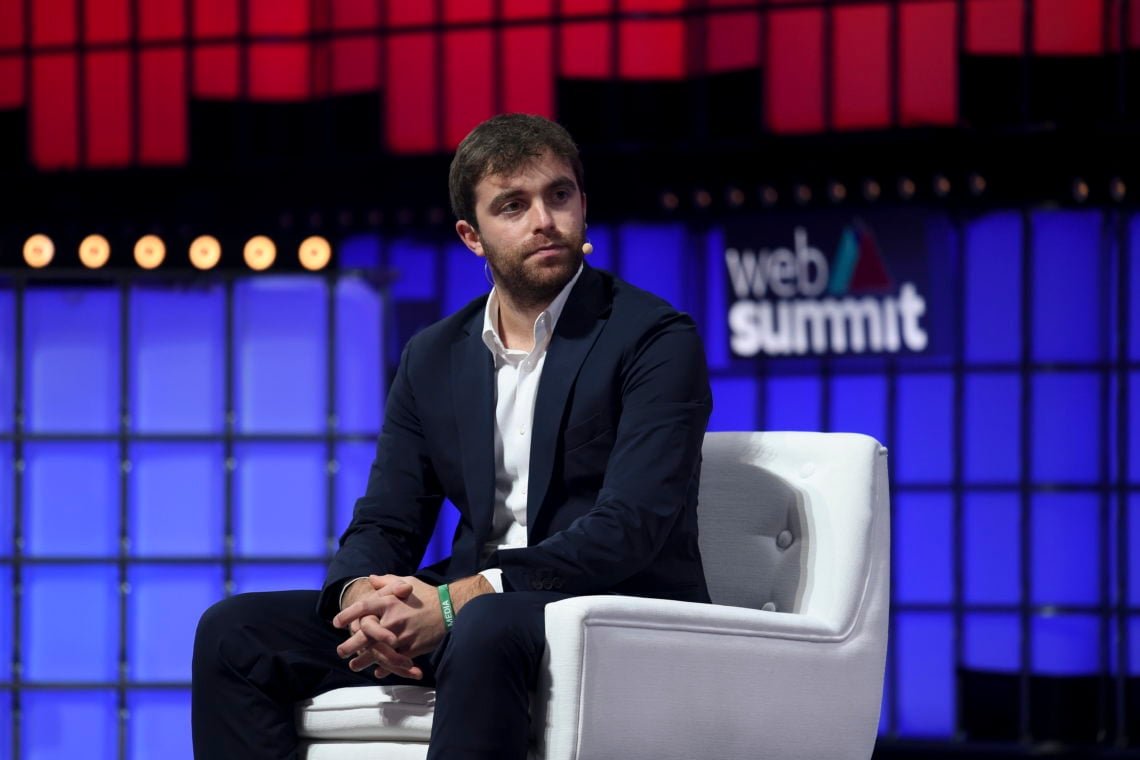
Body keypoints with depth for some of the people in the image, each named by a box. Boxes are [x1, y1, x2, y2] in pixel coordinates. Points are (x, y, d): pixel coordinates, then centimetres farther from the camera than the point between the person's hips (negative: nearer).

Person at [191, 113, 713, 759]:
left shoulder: (657, 339, -3)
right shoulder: (432, 359, 16)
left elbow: (630, 526, -15)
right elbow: (384, 523, 12)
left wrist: (455, 601, -23)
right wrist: (362, 594, -15)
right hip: (457, 618, 6)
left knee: (486, 629, -41)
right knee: (233, 633, -9)